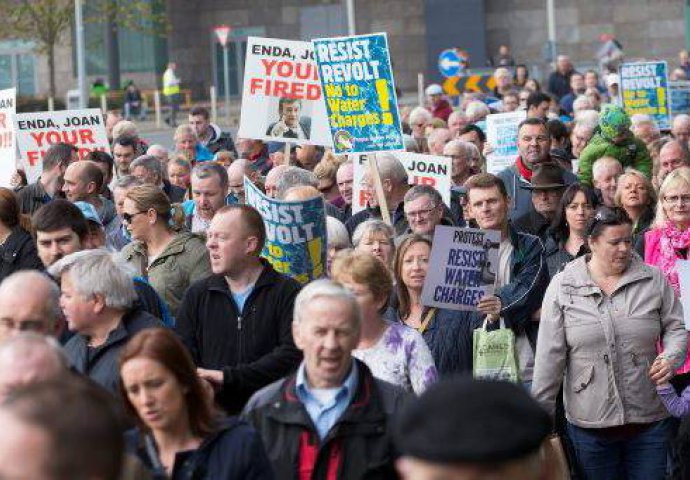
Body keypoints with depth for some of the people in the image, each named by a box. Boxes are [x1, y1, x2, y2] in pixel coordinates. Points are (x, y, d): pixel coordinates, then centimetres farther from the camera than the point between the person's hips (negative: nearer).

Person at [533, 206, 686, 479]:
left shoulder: (654, 280, 2)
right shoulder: (562, 287, -1)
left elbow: (677, 328, 8)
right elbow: (550, 355, -2)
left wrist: (670, 357, -14)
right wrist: (540, 412, -2)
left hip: (650, 420, 1)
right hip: (589, 424, -1)